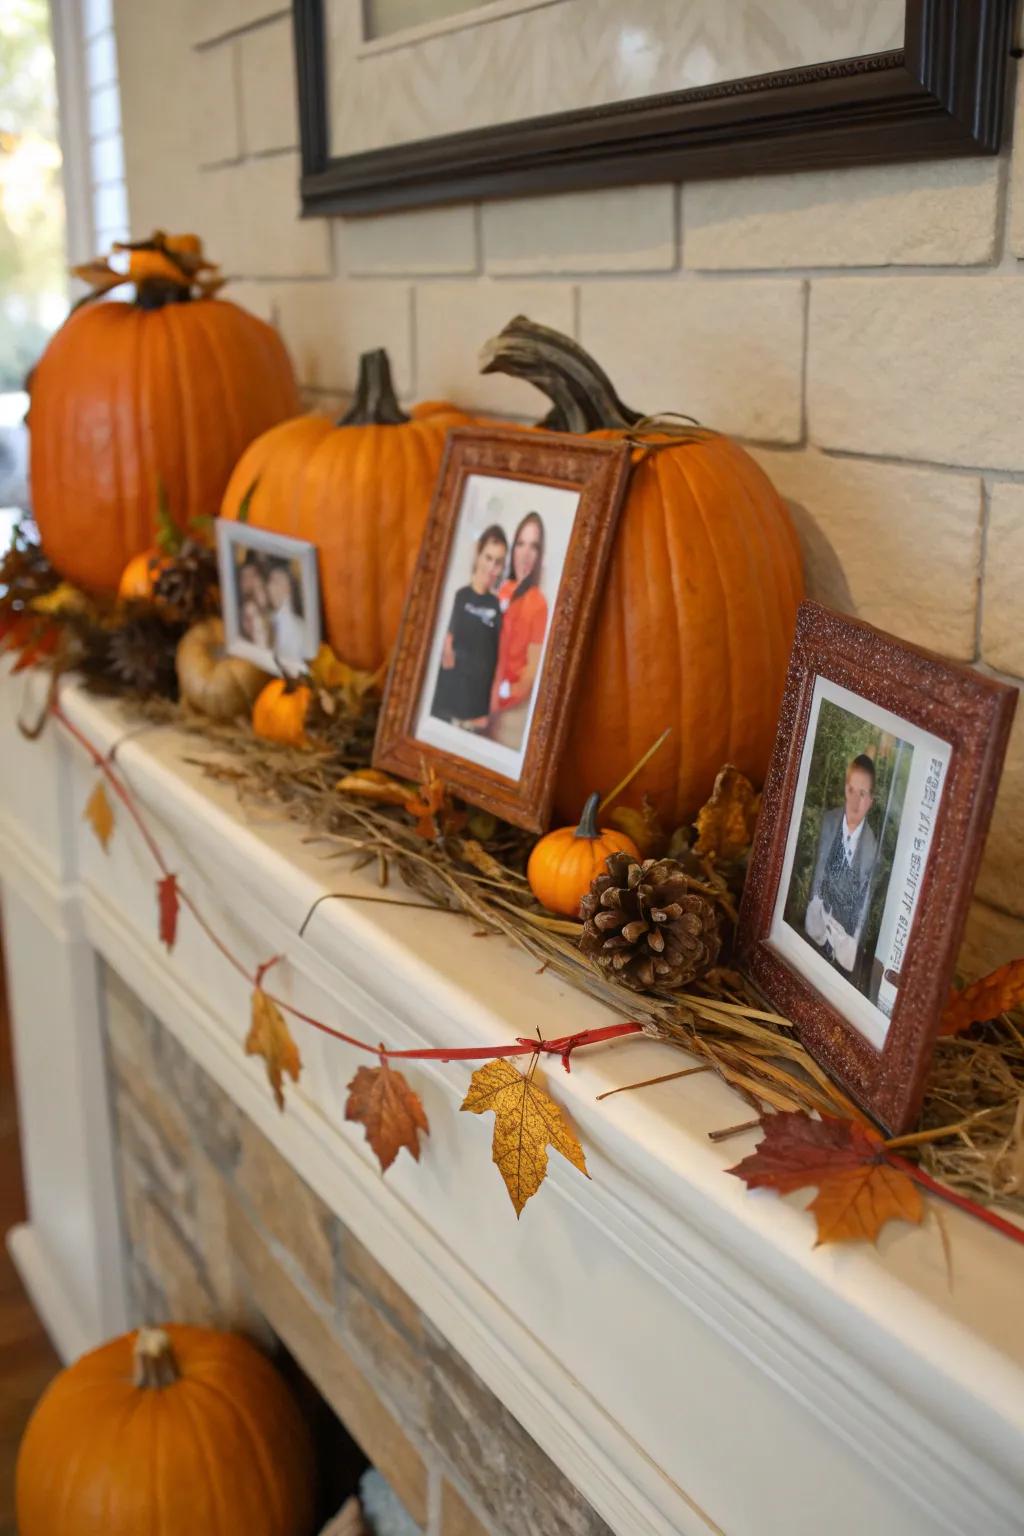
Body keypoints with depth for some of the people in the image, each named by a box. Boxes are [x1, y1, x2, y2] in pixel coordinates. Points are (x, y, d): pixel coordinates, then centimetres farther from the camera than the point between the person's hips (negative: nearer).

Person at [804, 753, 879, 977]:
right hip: (818, 919, 3)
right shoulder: (827, 820, -7)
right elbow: (817, 868, 1)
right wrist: (818, 915, -3)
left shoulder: (872, 845, -17)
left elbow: (864, 900, -9)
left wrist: (854, 940, -8)